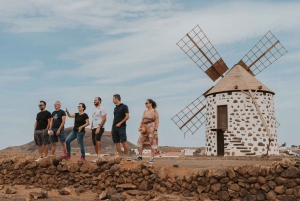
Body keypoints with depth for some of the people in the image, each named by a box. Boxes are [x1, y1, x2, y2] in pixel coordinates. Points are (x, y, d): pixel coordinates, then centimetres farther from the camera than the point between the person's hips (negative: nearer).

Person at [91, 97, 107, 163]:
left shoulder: (101, 109, -4)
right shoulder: (94, 109, 21)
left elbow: (104, 119, -12)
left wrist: (99, 128, -19)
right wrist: (91, 129, 15)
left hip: (99, 128, -9)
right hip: (94, 128, 9)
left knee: (97, 139, -30)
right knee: (94, 142, 7)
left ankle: (99, 154, -29)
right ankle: (98, 157, 13)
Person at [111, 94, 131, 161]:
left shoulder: (124, 106, -2)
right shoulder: (115, 108, 19)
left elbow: (127, 116, -9)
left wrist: (120, 123, -14)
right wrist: (112, 128, 16)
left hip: (121, 127, -7)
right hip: (115, 127, 7)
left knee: (123, 142, -12)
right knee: (117, 142, 3)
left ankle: (128, 156, -7)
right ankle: (120, 156, 7)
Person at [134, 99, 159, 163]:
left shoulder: (154, 111, -4)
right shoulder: (145, 111, 15)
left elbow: (157, 121, -9)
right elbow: (142, 120, 17)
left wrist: (155, 130, -16)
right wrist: (140, 127, 2)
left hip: (151, 128, -7)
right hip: (144, 129, 7)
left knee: (152, 142, -3)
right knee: (140, 141, 2)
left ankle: (152, 158, 3)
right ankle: (140, 156, 10)